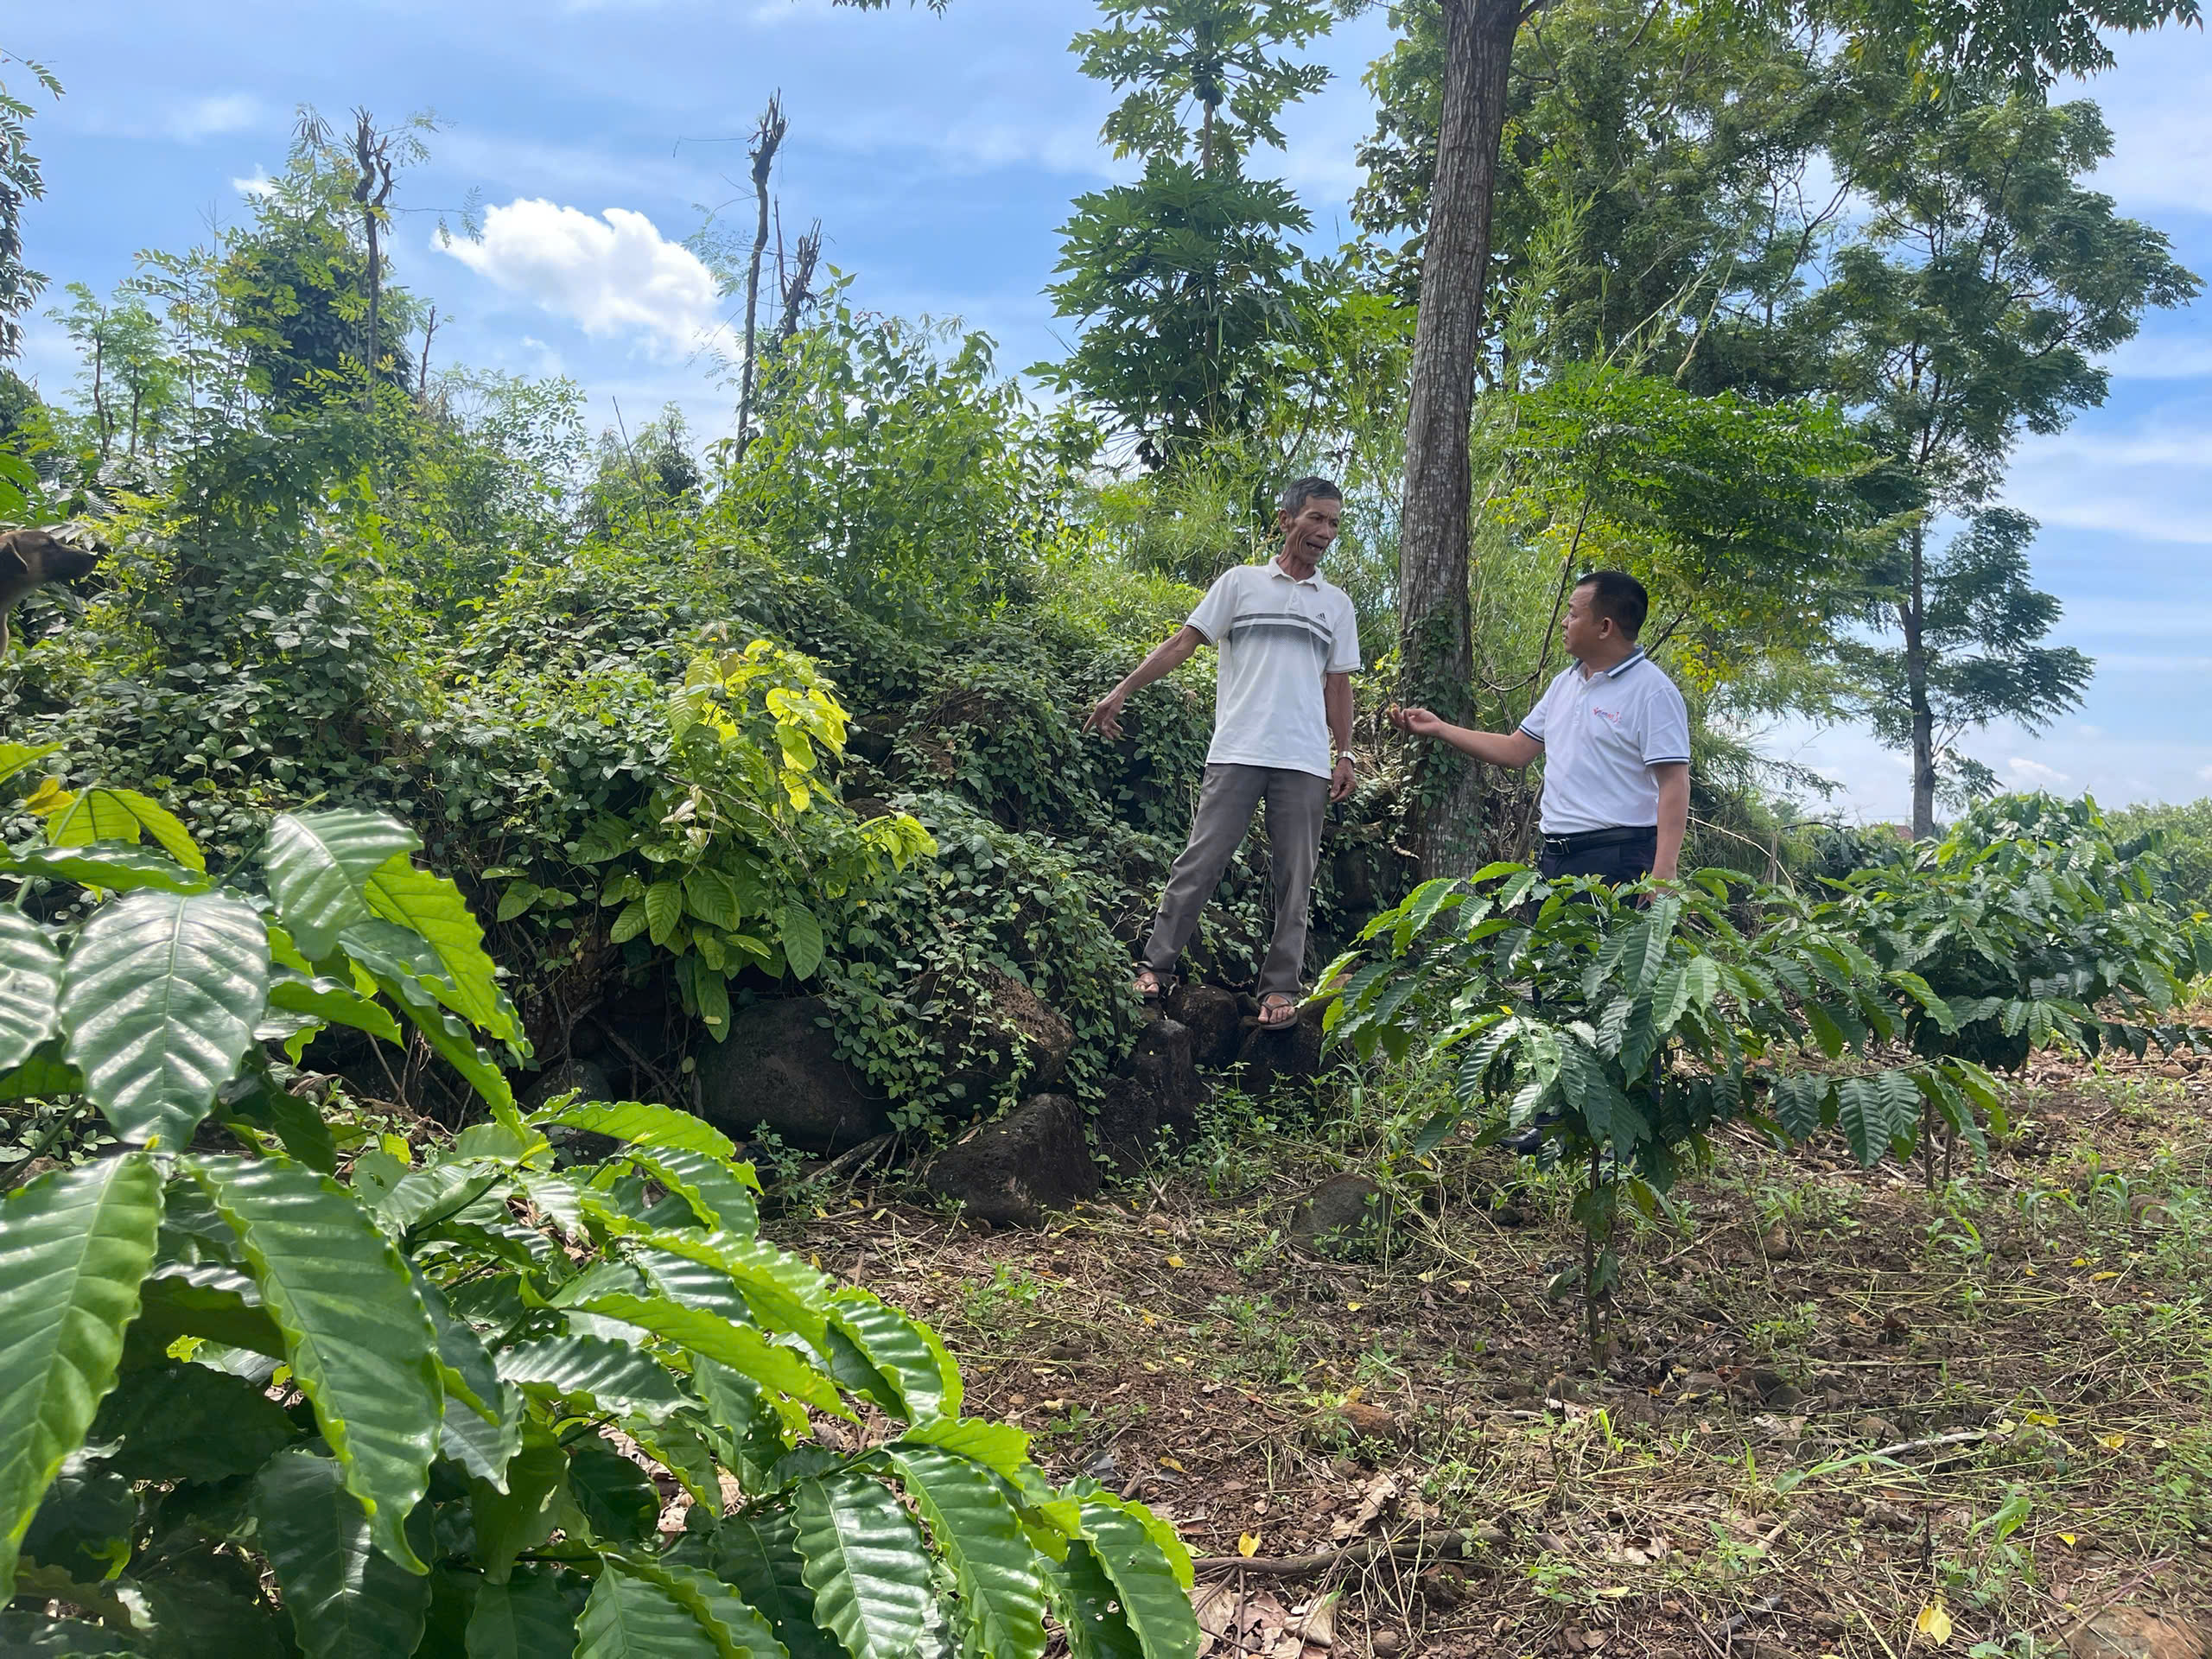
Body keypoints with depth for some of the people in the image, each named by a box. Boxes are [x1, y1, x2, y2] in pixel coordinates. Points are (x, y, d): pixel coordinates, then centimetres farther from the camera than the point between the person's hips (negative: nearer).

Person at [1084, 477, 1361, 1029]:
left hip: (1305, 762, 3)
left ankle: (1280, 985, 10)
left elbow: (1338, 685, 17)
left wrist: (1344, 755, 9)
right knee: (1201, 860, -5)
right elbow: (1184, 642, 6)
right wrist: (1122, 690, 0)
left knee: (1295, 877, 3)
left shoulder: (1336, 604, 16)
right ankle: (1155, 965, 3)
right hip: (1238, 752, -2)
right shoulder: (1241, 582, 8)